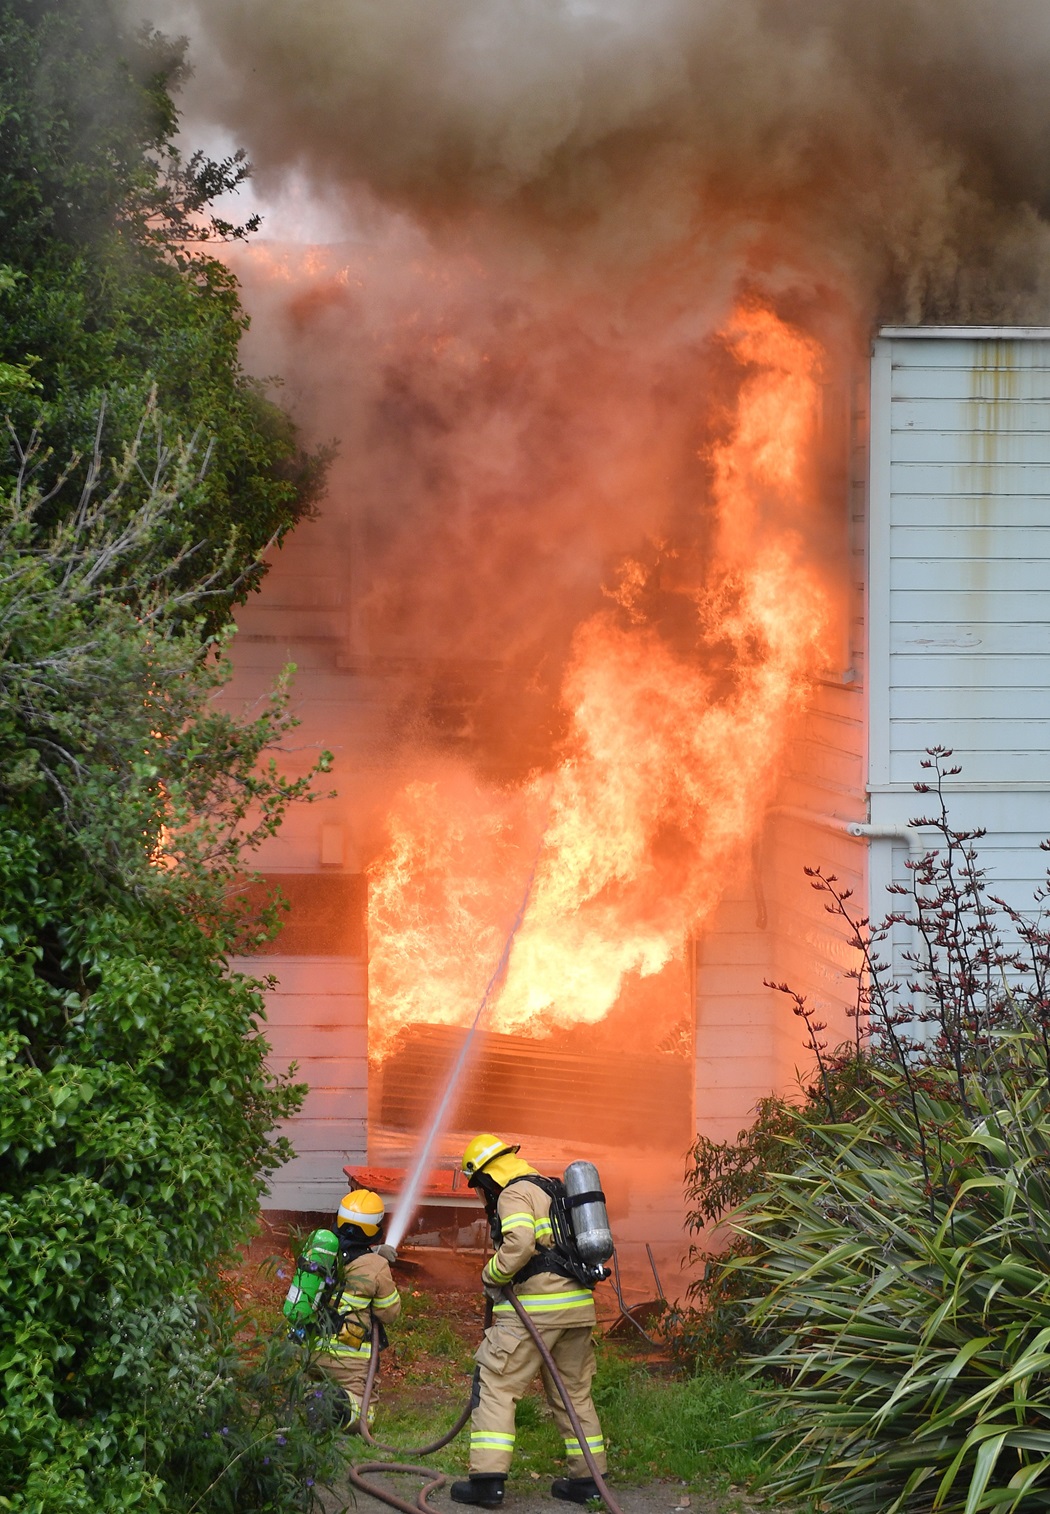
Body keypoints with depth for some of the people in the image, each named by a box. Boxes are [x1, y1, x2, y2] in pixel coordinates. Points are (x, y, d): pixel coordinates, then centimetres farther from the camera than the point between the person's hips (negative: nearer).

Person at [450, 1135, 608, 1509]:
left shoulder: (514, 1195, -5)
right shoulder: (554, 1192, 22)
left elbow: (519, 1243, -23)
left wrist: (492, 1275, -7)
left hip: (535, 1309, -8)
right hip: (578, 1306, 8)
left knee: (495, 1386, -3)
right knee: (574, 1392, 17)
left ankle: (488, 1478, -10)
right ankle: (587, 1478, 19)